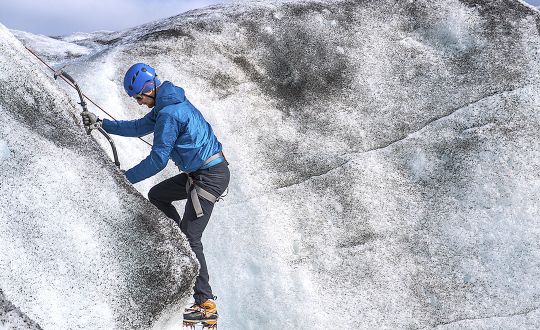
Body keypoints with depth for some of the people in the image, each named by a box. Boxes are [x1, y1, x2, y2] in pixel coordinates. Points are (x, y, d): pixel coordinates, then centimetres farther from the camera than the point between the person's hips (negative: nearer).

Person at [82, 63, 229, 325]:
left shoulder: (169, 113, -21)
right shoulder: (166, 104, 11)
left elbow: (158, 159, -19)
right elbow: (139, 127, 22)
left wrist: (125, 178, -10)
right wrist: (101, 123, 20)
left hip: (210, 177, -10)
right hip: (200, 172, 10)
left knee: (191, 237, -9)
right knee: (157, 195, 23)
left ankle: (205, 305, -6)